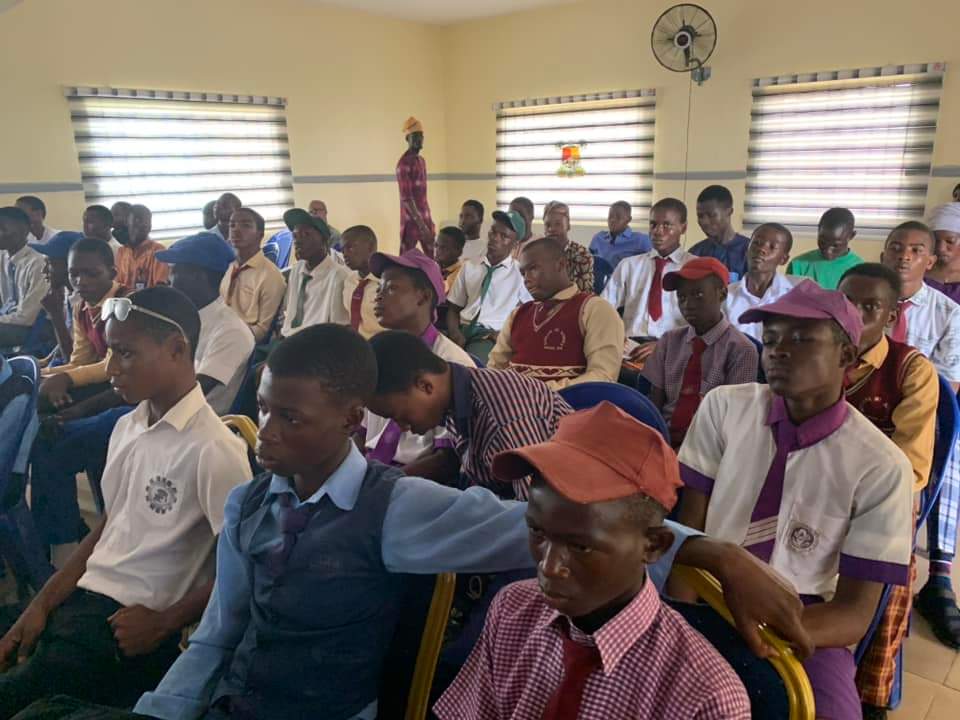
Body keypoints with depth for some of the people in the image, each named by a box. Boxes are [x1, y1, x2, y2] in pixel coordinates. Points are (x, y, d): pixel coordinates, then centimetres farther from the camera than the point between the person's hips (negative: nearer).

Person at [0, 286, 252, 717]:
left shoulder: (213, 450, -18)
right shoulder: (126, 427, 8)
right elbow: (105, 530, 14)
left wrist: (162, 624, -10)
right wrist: (41, 605, 7)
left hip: (132, 632, -7)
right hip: (79, 600, 7)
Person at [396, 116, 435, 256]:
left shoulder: (422, 160, 14)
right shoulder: (404, 163, -14)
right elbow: (406, 198, -20)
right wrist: (420, 224, -24)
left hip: (425, 218, 9)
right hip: (411, 220, -9)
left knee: (432, 257, 8)